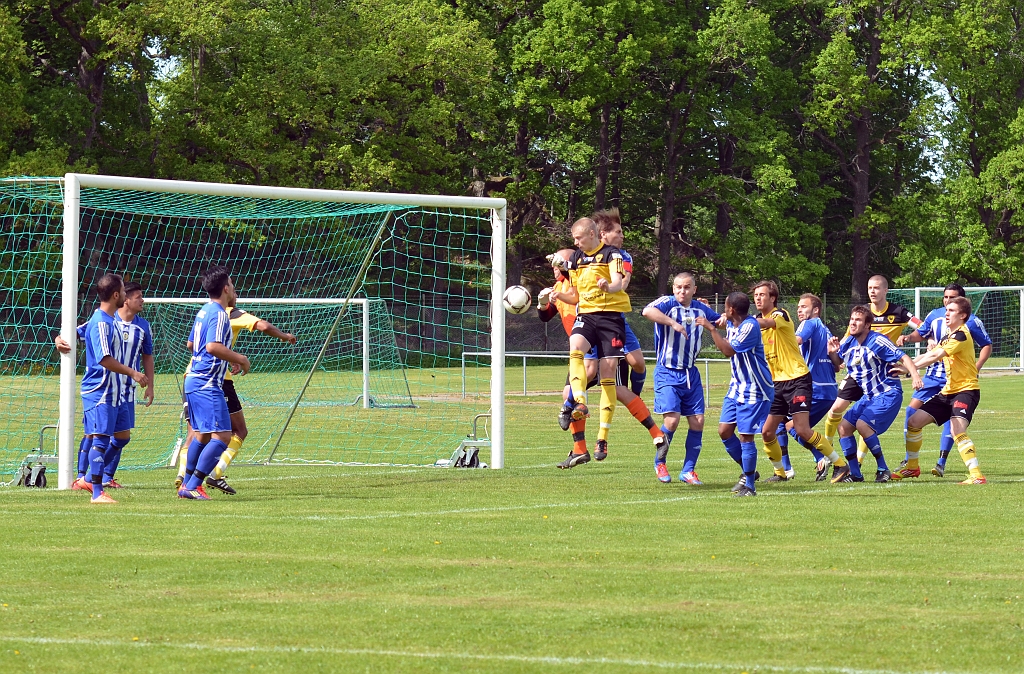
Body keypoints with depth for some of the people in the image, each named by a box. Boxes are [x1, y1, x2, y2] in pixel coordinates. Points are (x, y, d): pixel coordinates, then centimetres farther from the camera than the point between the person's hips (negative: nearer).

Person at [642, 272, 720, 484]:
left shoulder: (701, 309, 9)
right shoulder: (667, 303, -9)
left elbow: (720, 320, 26)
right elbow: (647, 311, -31)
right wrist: (673, 323, -36)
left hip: (691, 373, 6)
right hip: (667, 372, -6)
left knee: (697, 421, 0)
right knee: (672, 419, -16)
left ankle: (688, 470, 12)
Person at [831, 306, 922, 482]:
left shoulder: (877, 341, -17)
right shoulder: (848, 344, 4)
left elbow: (903, 358, -20)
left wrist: (914, 374, -38)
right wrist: (832, 352, -5)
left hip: (888, 394, -8)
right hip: (869, 396, 8)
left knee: (862, 424, -25)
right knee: (844, 427, -1)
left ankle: (883, 469, -12)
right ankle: (855, 474, 5)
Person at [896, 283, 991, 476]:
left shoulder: (971, 321, -5)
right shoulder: (935, 316, 4)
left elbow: (987, 346, 4)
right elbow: (921, 334, 18)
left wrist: (976, 367, -9)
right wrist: (908, 338, -4)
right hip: (933, 375, 4)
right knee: (912, 410, -5)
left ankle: (941, 463, -3)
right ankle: (909, 461, 3)